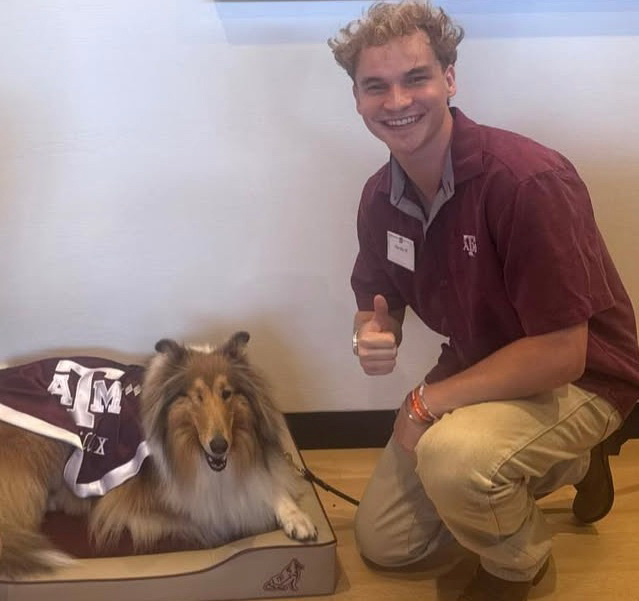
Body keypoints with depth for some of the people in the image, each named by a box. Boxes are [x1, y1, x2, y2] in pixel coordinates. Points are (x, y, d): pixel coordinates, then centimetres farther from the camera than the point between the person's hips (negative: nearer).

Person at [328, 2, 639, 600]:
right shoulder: (380, 196, -7)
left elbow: (561, 353, -29)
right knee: (382, 543, 13)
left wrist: (427, 400, -23)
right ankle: (566, 464, 24)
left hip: (578, 379, -7)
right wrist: (374, 336, -18)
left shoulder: (526, 180, -30)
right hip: (476, 372, 8)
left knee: (452, 456, -38)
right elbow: (377, 303, 7)